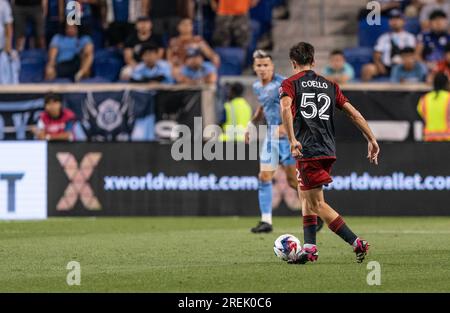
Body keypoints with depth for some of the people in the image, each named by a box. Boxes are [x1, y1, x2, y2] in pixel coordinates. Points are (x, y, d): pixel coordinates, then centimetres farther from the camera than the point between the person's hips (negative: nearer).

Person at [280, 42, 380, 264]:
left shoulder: (290, 84, 1)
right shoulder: (329, 85, 16)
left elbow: (285, 108, -19)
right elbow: (353, 113, 12)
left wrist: (292, 140, -27)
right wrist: (372, 139, 13)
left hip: (308, 151, -6)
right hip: (328, 150, 6)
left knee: (317, 204, -5)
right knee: (305, 195, 21)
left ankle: (357, 243, -14)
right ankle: (310, 248, 17)